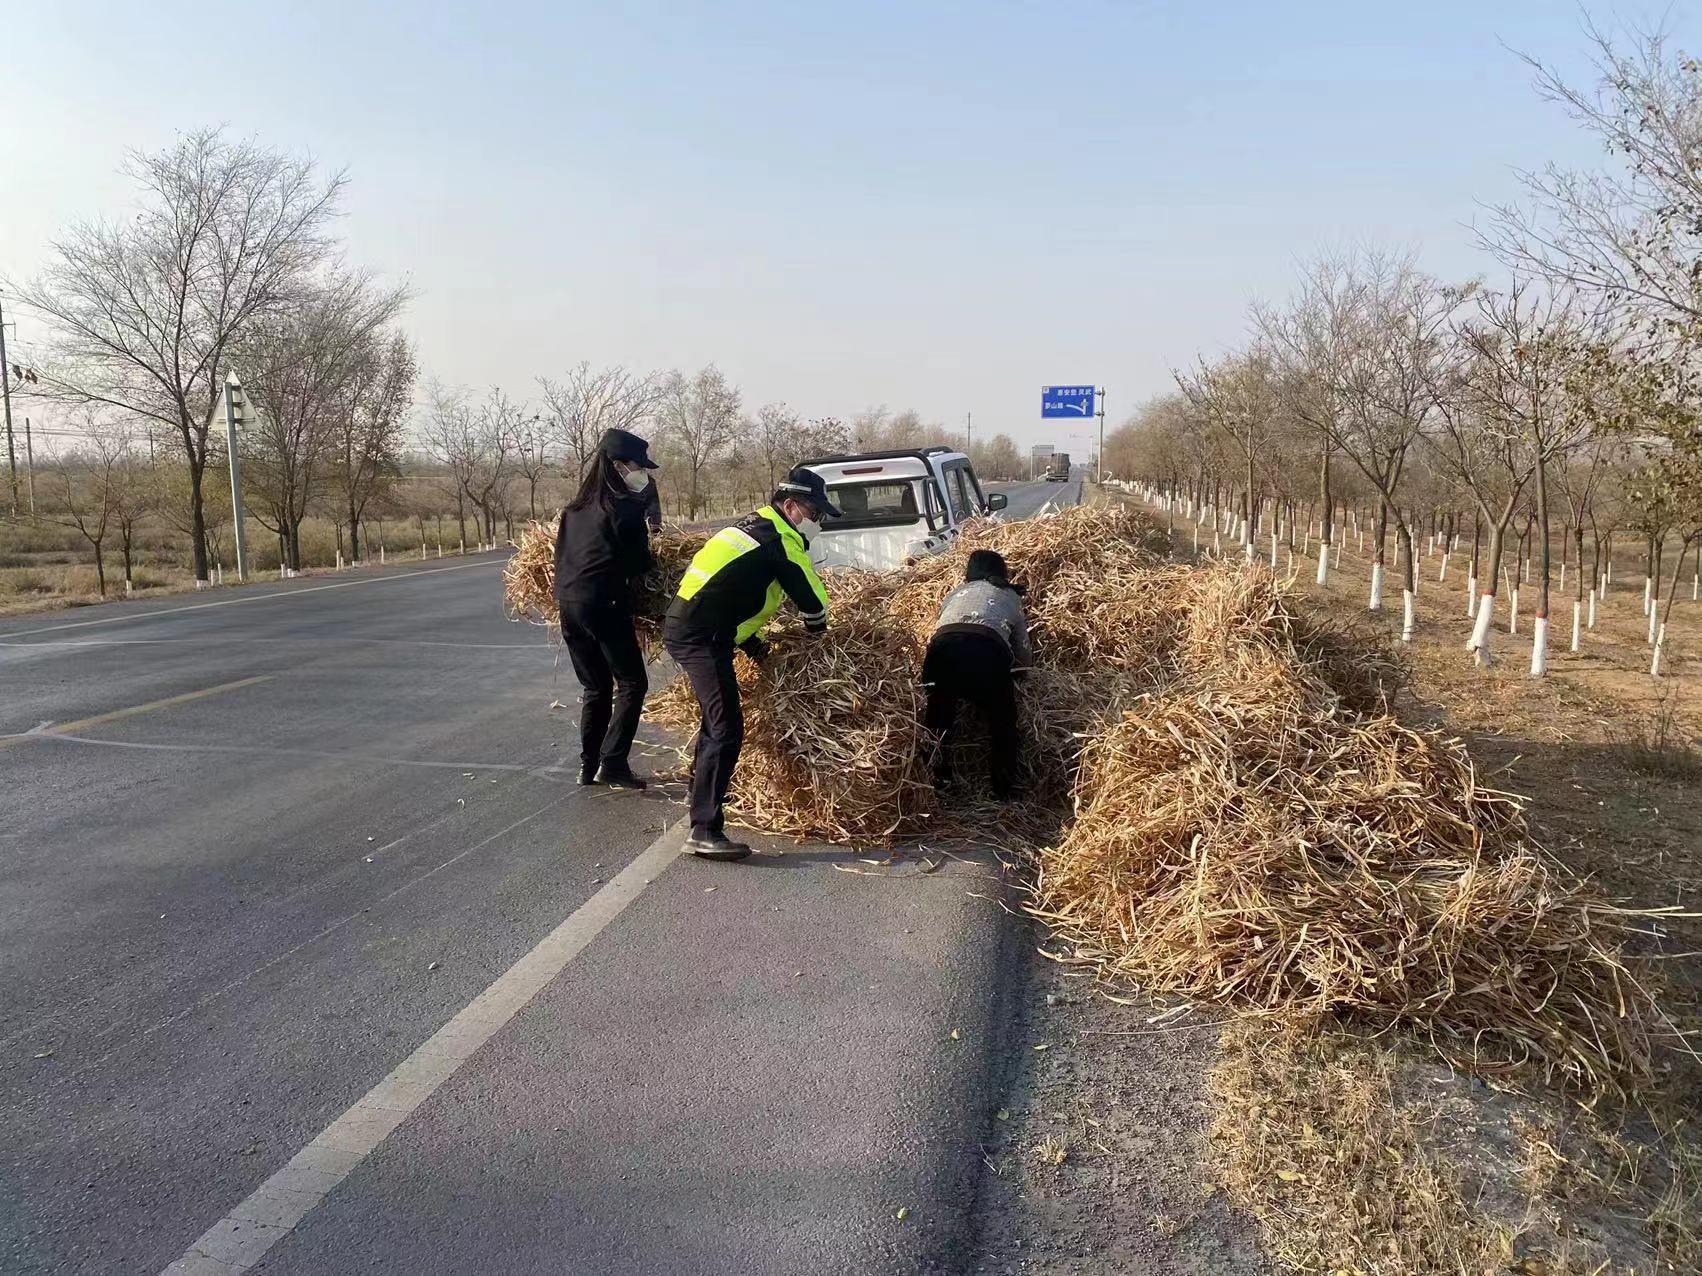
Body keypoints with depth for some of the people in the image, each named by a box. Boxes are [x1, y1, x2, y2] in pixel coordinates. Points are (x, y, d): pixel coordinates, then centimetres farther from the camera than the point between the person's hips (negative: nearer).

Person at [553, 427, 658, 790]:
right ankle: (612, 764, -5)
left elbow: (562, 555, 18)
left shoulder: (576, 507, 16)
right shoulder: (625, 507, -7)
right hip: (603, 603, -8)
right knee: (631, 684, 2)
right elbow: (637, 562, -4)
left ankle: (589, 767, 17)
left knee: (595, 688, 16)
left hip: (567, 602, 8)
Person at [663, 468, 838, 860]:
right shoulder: (781, 538, -9)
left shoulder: (756, 527, 22)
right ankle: (704, 831, -15)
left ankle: (701, 801, 39)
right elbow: (812, 597, -5)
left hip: (683, 626, 11)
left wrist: (751, 644, 22)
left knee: (715, 721, 24)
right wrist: (816, 624, 18)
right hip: (701, 636, -11)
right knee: (726, 730, -13)